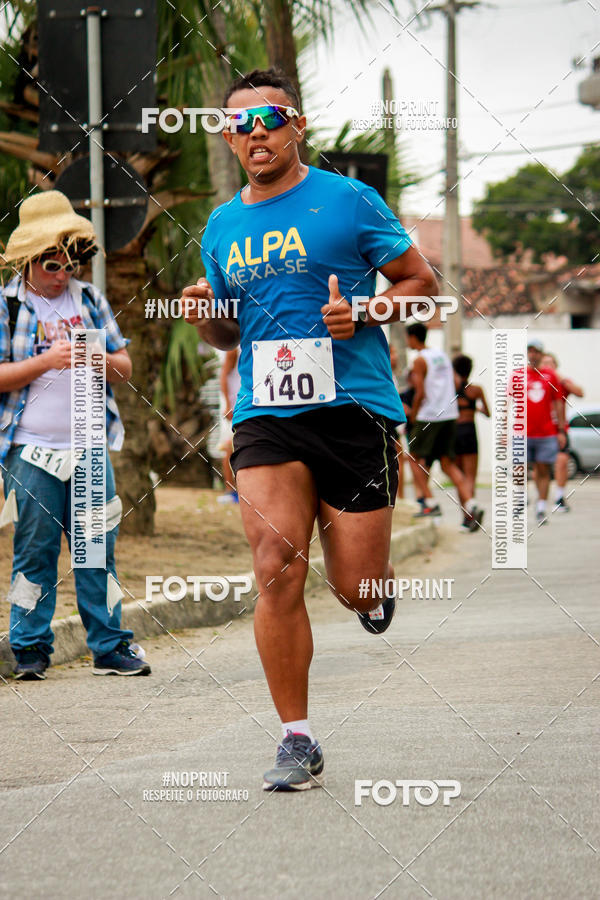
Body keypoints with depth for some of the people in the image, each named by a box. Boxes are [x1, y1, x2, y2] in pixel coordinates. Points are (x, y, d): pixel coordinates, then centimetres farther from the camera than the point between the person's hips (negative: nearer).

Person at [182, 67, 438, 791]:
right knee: (277, 572, -14)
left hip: (354, 407, -3)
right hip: (265, 417, 3)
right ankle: (297, 741, -6)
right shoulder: (222, 227, 14)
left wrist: (363, 312, -13)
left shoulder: (349, 201, 1)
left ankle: (375, 591, 39)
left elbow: (421, 282, 5)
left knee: (355, 588, -1)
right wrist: (205, 318, 2)